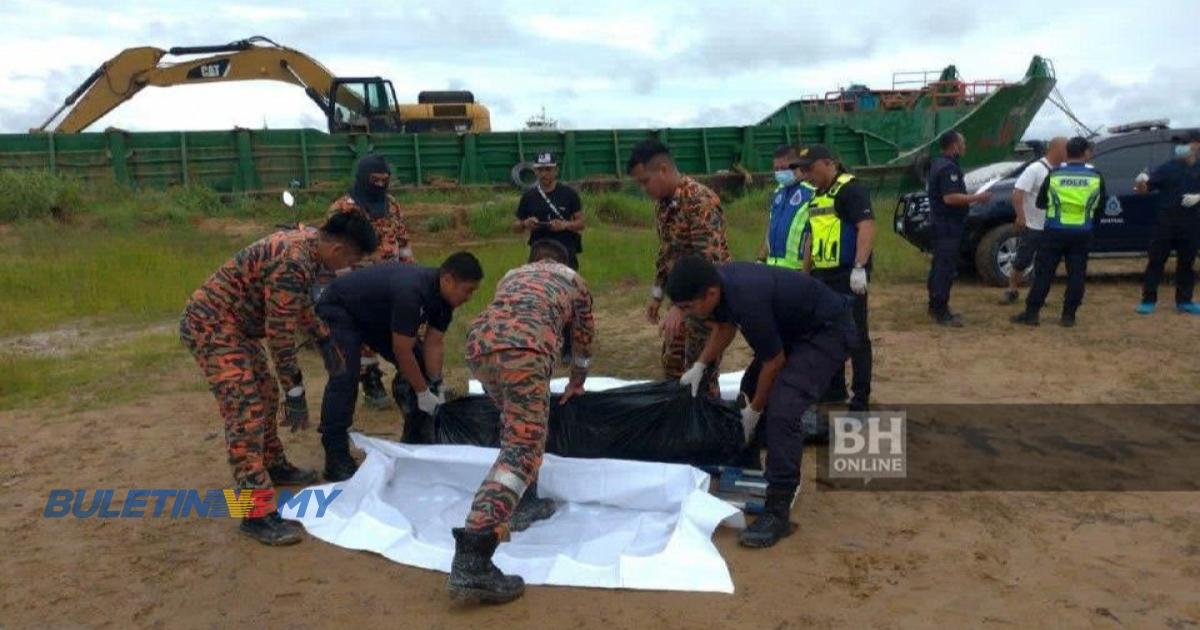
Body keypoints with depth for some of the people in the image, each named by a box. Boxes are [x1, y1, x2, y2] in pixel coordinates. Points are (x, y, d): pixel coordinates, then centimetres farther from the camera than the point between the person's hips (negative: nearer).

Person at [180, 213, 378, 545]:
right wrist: (296, 392, -19)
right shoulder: (292, 263, -29)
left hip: (234, 323, 11)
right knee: (246, 412, -15)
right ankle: (256, 514, -14)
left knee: (266, 394, 21)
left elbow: (301, 301, 20)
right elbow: (280, 334, -26)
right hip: (211, 325, -11)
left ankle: (274, 466, 39)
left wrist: (325, 341, 22)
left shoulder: (308, 243, 2)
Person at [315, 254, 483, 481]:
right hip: (339, 310, -9)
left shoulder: (442, 294, -12)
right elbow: (402, 351, -32)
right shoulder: (411, 291, -39)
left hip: (378, 315, 9)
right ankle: (335, 458, -17)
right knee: (345, 377, -23)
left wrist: (437, 388, -13)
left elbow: (434, 344, -8)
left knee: (418, 366, 2)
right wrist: (423, 392, -22)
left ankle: (416, 436, 14)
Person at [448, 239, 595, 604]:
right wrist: (576, 384, 65)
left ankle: (523, 502, 30)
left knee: (518, 425, 31)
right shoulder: (574, 280, 34)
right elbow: (583, 340, 46)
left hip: (478, 343, 5)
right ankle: (471, 559, -29)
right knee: (522, 449, -13)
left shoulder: (512, 275, 43)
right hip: (522, 349, -5)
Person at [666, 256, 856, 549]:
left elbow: (774, 361, -21)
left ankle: (778, 512, -17)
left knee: (781, 410, -23)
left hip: (829, 330, -10)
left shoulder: (747, 299, -35)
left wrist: (755, 410, -8)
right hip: (793, 325, 10)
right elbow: (725, 327, 13)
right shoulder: (719, 281, -10)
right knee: (752, 390, 20)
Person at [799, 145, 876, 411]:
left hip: (848, 276, -9)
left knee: (855, 336, -3)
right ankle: (834, 388, 27)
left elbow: (867, 227, -22)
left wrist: (859, 268, -30)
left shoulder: (851, 189, -11)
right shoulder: (818, 196, 18)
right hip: (823, 276, 9)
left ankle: (861, 397, 4)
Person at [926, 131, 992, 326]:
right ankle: (941, 312, -7)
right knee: (946, 268, -9)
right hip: (948, 224, -11)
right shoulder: (949, 168, -19)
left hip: (940, 222, 11)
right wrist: (977, 197, -19)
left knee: (939, 265, 16)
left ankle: (935, 306, 23)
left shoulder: (939, 163, 13)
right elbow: (950, 198, -28)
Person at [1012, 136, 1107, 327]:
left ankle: (1031, 313, 3)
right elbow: (1101, 202, 11)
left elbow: (1041, 202, 7)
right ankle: (1068, 315, 8)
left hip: (1055, 231, -1)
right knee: (1076, 274, 8)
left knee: (1043, 272, 3)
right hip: (1082, 233, 1)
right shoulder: (1095, 175, -1)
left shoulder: (1054, 174, -2)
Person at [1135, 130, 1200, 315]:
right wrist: (1141, 182, -24)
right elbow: (1144, 190, -3)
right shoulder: (1167, 168, 1)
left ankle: (1184, 301, 19)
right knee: (1156, 261, -3)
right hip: (1166, 225, -2)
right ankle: (1148, 300, 2)